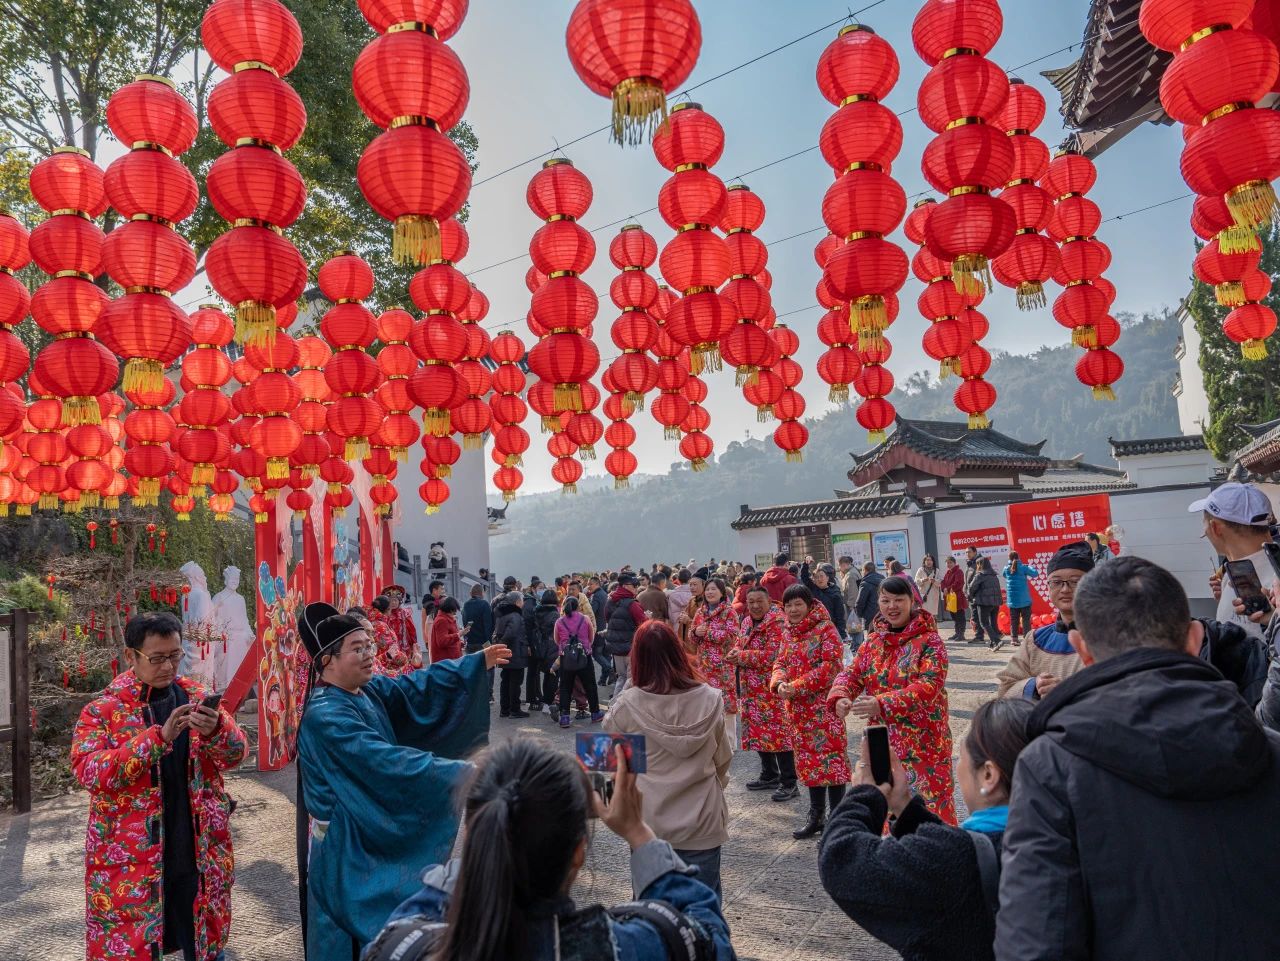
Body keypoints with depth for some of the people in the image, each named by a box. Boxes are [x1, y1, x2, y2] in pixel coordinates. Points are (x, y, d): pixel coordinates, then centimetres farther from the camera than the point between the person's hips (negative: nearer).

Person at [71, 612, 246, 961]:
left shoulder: (197, 697, 4)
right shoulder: (103, 710, -5)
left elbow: (235, 754, -1)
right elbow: (89, 772, -18)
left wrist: (216, 730, -23)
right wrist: (158, 738, -28)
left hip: (199, 854, 3)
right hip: (130, 860, -3)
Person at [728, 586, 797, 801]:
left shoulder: (777, 622, -14)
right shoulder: (747, 622, 12)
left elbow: (772, 655, -21)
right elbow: (740, 647, 14)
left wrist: (742, 656, -16)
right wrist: (734, 654, -10)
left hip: (772, 687, -8)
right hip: (751, 688, 8)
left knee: (778, 732, -7)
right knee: (759, 731, 15)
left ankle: (789, 783, 0)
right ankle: (769, 776, 29)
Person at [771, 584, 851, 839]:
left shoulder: (825, 629, -11)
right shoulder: (788, 633, 11)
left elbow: (831, 664, -17)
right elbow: (781, 662, 11)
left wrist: (797, 686, -19)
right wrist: (779, 683, -12)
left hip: (824, 705, -7)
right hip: (797, 707, 7)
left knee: (830, 758, -4)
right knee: (808, 759, 14)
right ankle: (816, 816, 26)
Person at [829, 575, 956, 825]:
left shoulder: (929, 641, -11)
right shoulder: (873, 641, 7)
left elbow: (929, 686, -22)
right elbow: (852, 673, 4)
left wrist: (882, 704, -33)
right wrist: (839, 697, -20)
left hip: (922, 741, -5)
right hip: (882, 741, 5)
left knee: (928, 801, 2)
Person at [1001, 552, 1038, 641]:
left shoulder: (1006, 568, 0)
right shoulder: (1023, 567, -9)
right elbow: (1035, 573, -10)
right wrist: (1029, 566, 7)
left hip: (1012, 600, 3)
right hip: (1024, 600, -3)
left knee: (1014, 620, 8)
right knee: (1026, 619, 2)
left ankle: (1015, 639, 8)